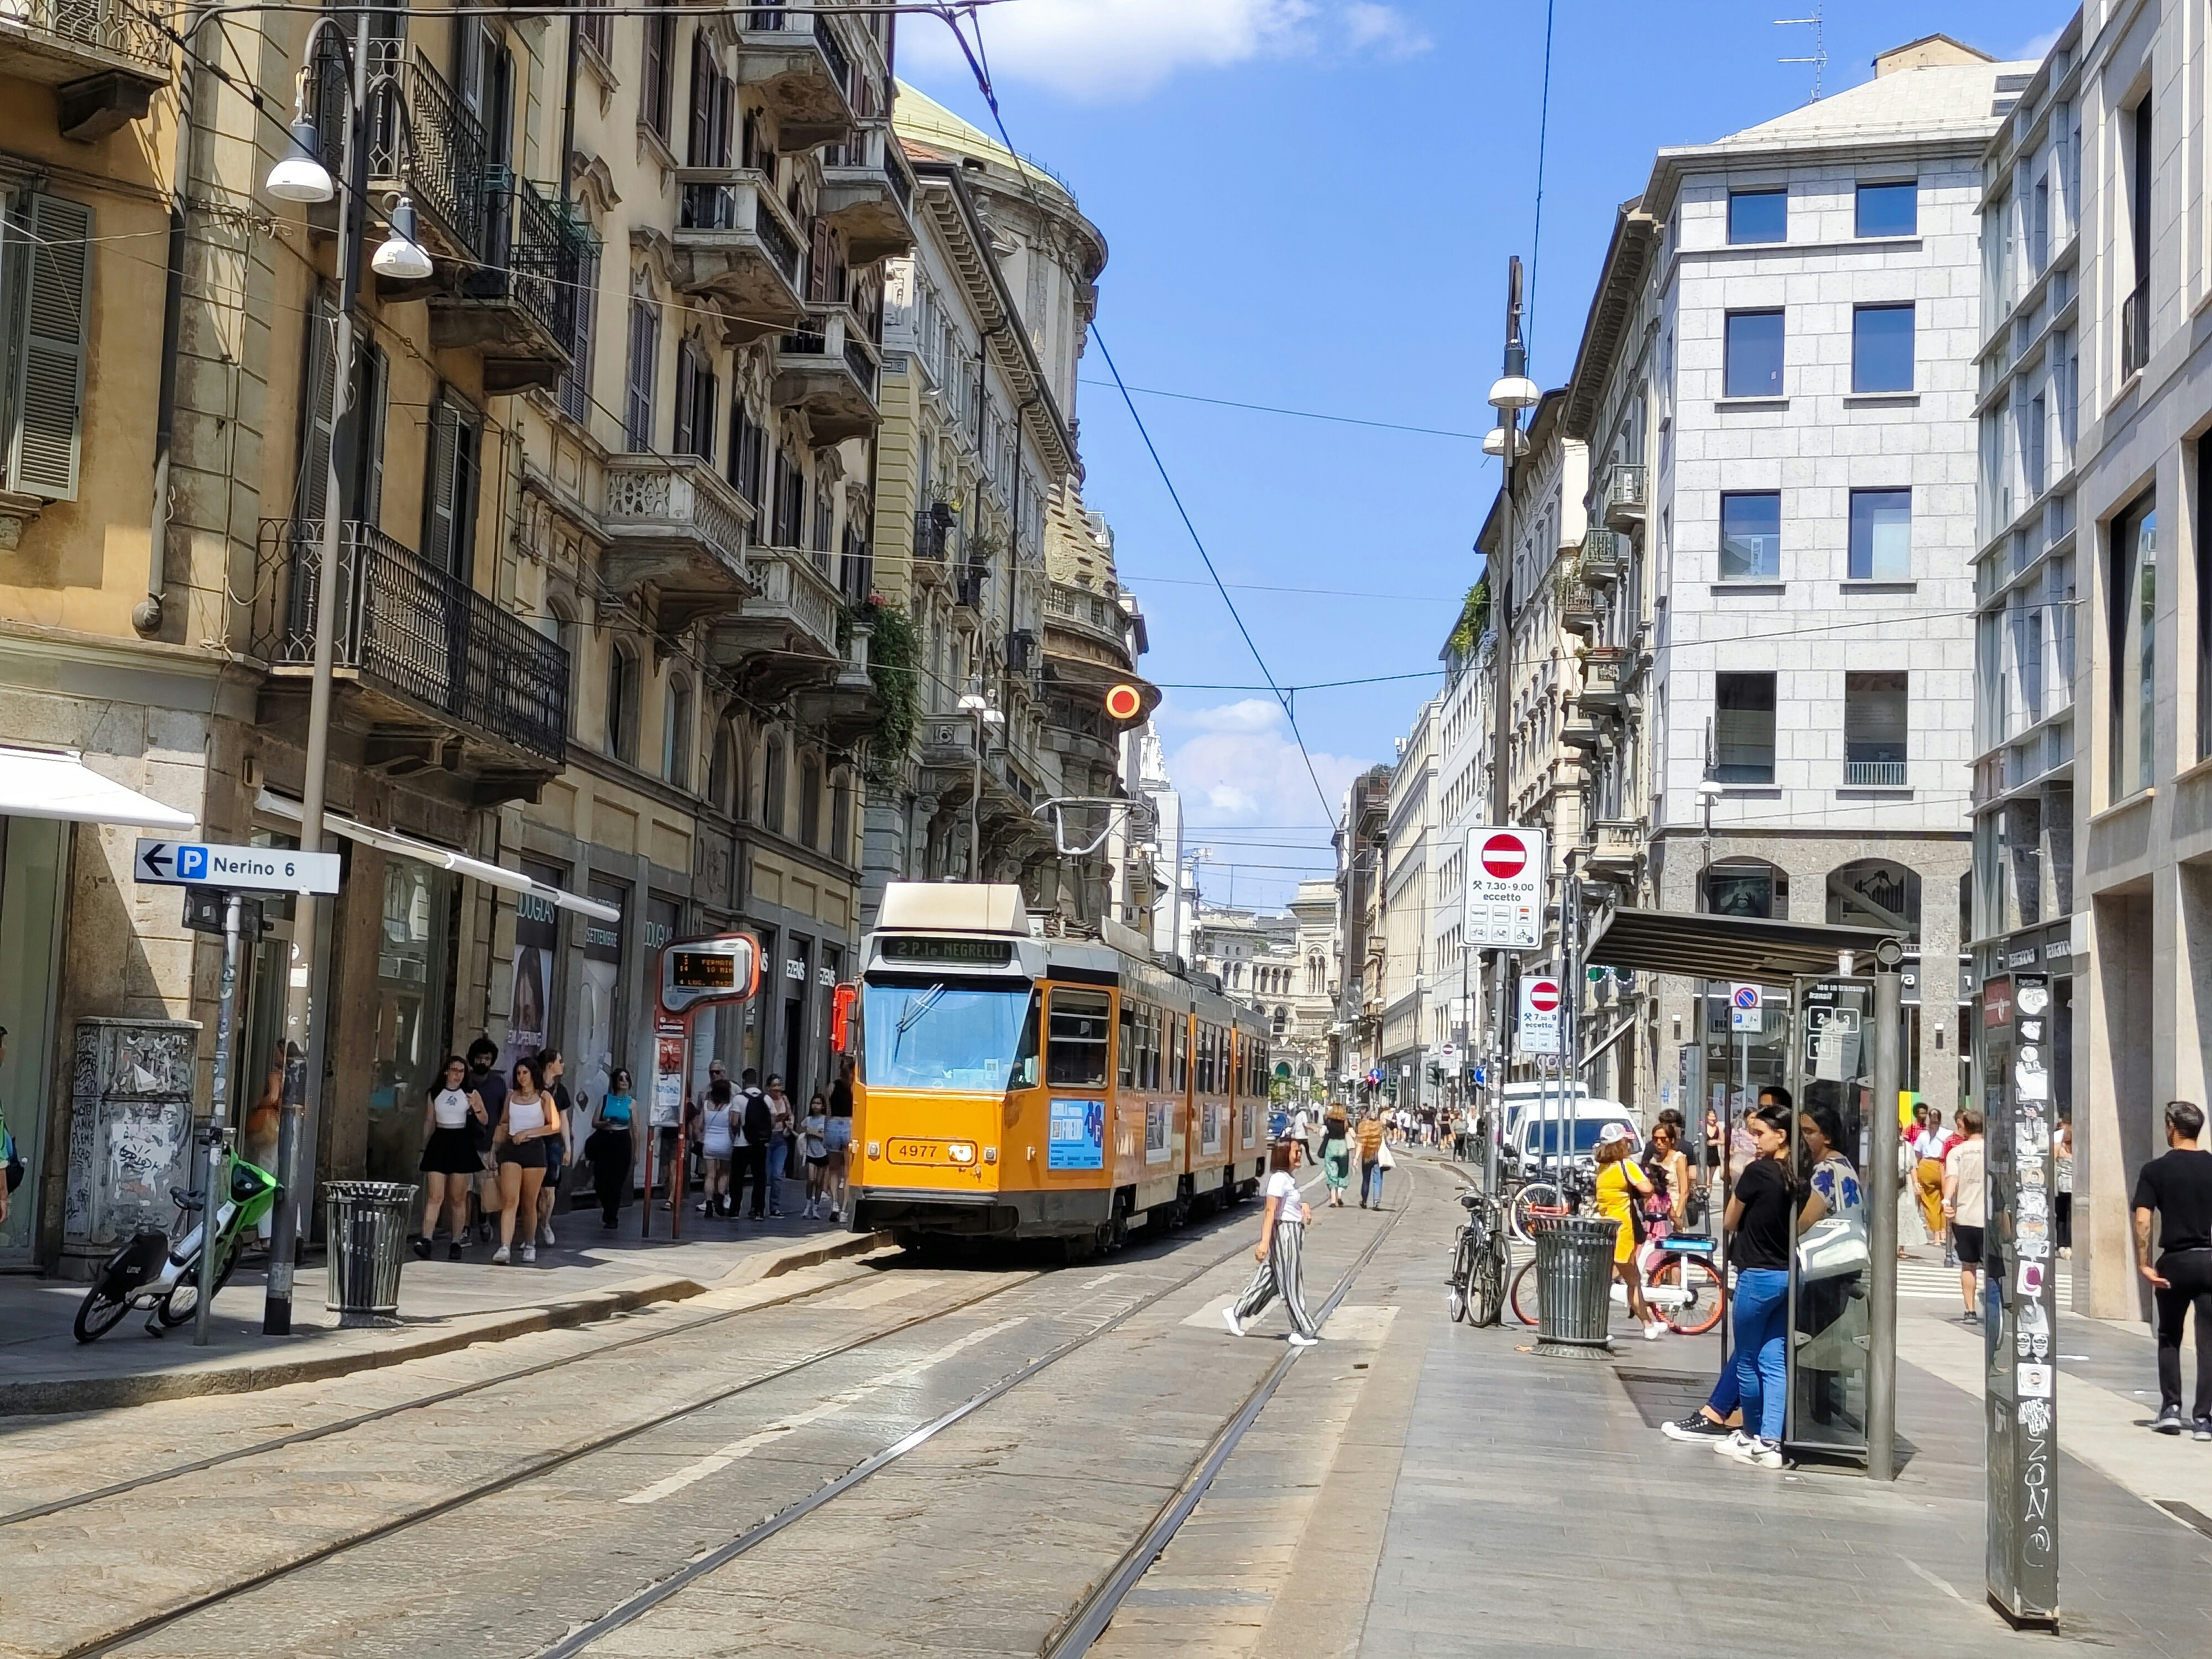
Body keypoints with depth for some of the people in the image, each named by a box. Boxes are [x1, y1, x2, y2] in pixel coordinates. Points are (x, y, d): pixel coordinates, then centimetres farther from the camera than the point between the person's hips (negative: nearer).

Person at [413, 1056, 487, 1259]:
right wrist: (424, 1149, 16)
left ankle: (456, 1243, 7)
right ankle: (426, 1239, -17)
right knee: (435, 1197, -9)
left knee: (458, 1199, 2)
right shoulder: (434, 1094, 9)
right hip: (439, 1143, 1)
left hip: (462, 1145, 0)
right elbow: (429, 1123, 16)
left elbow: (485, 1120, -1)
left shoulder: (471, 1094, 5)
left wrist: (476, 1107, -21)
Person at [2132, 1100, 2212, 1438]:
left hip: (2174, 1261, -1)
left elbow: (2142, 1220, -12)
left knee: (2169, 1338, 17)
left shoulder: (2156, 1169, -4)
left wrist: (2143, 1264, -8)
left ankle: (2170, 1408, 13)